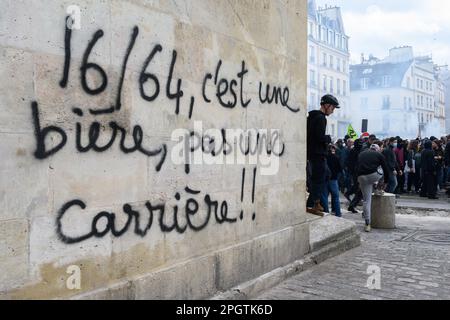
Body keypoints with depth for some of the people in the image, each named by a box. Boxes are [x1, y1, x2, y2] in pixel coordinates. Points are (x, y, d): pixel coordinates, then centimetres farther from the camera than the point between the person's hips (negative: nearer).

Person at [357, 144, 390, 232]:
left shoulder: (361, 154, 27)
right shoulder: (379, 155, 15)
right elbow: (386, 169, 15)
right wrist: (385, 182, 28)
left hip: (362, 178, 3)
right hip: (373, 176, -3)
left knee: (366, 200, 8)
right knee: (382, 172, 31)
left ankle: (367, 224, 6)